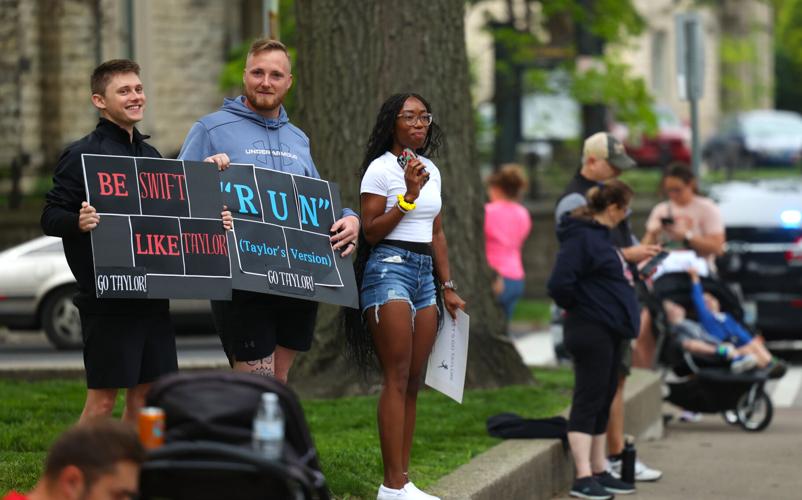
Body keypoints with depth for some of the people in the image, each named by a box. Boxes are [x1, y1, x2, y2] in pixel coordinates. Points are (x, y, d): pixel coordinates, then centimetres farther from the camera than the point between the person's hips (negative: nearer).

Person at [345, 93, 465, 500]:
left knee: (413, 382, 4)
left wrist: (448, 286, 17)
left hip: (425, 273, 8)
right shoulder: (380, 168, -6)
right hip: (389, 269, -8)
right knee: (397, 378, -12)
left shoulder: (431, 171, 16)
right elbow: (371, 232, -10)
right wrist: (408, 197, -17)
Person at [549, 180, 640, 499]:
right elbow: (560, 283, -23)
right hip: (591, 332, -10)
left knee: (603, 403, 14)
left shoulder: (600, 235, 16)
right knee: (588, 402, -9)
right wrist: (577, 307, -8)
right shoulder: (582, 237, -16)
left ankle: (600, 473, 21)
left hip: (609, 332, 10)